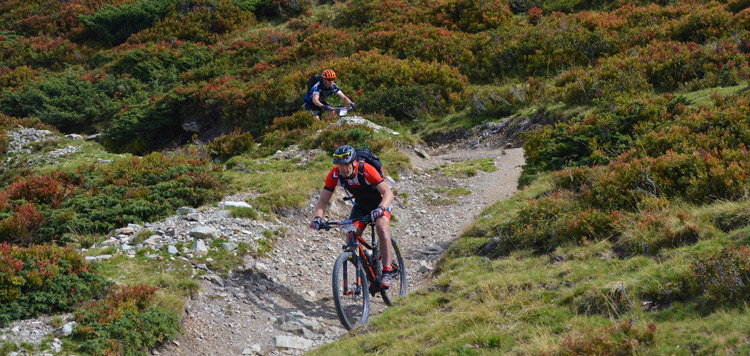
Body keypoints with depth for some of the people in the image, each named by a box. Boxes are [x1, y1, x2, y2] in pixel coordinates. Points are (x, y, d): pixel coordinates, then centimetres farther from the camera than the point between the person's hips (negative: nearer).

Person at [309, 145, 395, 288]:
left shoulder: (366, 170, -33)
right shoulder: (334, 175, -21)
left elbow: (388, 193, -38)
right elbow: (323, 201, -19)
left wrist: (380, 209, -57)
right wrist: (318, 217, -39)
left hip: (379, 203, -4)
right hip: (360, 205, 4)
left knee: (382, 228, -31)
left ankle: (387, 273, -29)